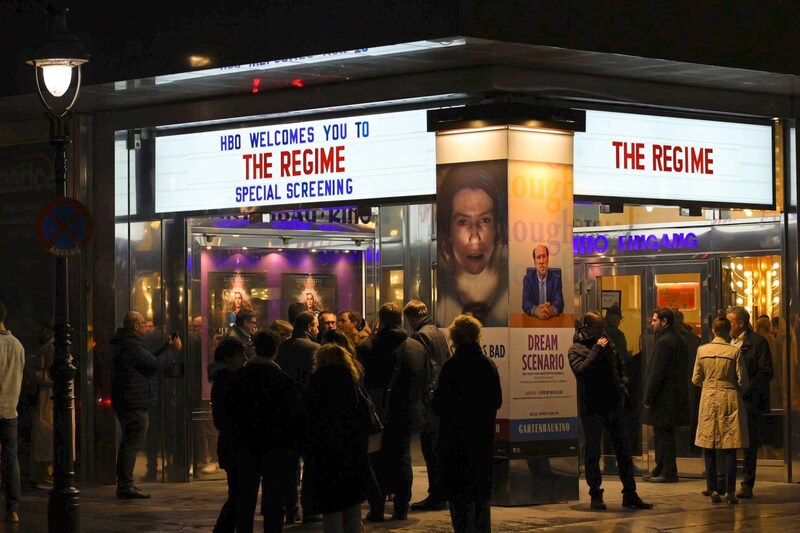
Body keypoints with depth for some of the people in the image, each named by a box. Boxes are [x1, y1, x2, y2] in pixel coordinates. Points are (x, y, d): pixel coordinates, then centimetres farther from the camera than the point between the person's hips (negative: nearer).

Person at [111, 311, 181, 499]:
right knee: (133, 444, -9)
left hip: (124, 403, 11)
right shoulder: (132, 346, -18)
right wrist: (174, 349, -7)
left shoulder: (124, 344, 16)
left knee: (127, 443, 17)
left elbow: (148, 360, 20)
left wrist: (167, 347, 19)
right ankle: (126, 486, -10)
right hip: (135, 404, -11)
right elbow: (155, 365, -20)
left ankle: (123, 485, 22)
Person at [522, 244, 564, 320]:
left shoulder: (556, 278, 3)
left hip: (553, 318, 0)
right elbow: (526, 303, -9)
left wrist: (551, 311, -32)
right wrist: (536, 311, -30)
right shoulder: (528, 279, 3)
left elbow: (559, 302, -9)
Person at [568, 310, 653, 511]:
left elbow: (620, 368, 22)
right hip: (591, 408, -5)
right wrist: (597, 349, -20)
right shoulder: (576, 349, -5)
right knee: (592, 453, 3)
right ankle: (595, 495, 12)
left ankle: (630, 494, 12)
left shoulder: (609, 345, 12)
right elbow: (581, 370, -23)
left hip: (613, 406, 5)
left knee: (624, 451, 6)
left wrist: (623, 386, 4)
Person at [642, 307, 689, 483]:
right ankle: (661, 469, 22)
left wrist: (648, 398, -14)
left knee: (663, 434, -5)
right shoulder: (678, 340, 14)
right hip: (676, 395, 10)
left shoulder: (663, 342, -16)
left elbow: (656, 373, -19)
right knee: (663, 435, 16)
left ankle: (668, 472, -3)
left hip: (663, 397, -10)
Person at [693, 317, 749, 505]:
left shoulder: (702, 350, -1)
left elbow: (696, 380, 5)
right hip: (730, 400, -2)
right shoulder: (734, 352, -8)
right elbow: (743, 382, -6)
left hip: (708, 400, 2)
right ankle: (729, 491, -2)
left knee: (709, 448, 8)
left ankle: (713, 490, 6)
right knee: (729, 448, 1)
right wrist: (741, 388, 17)